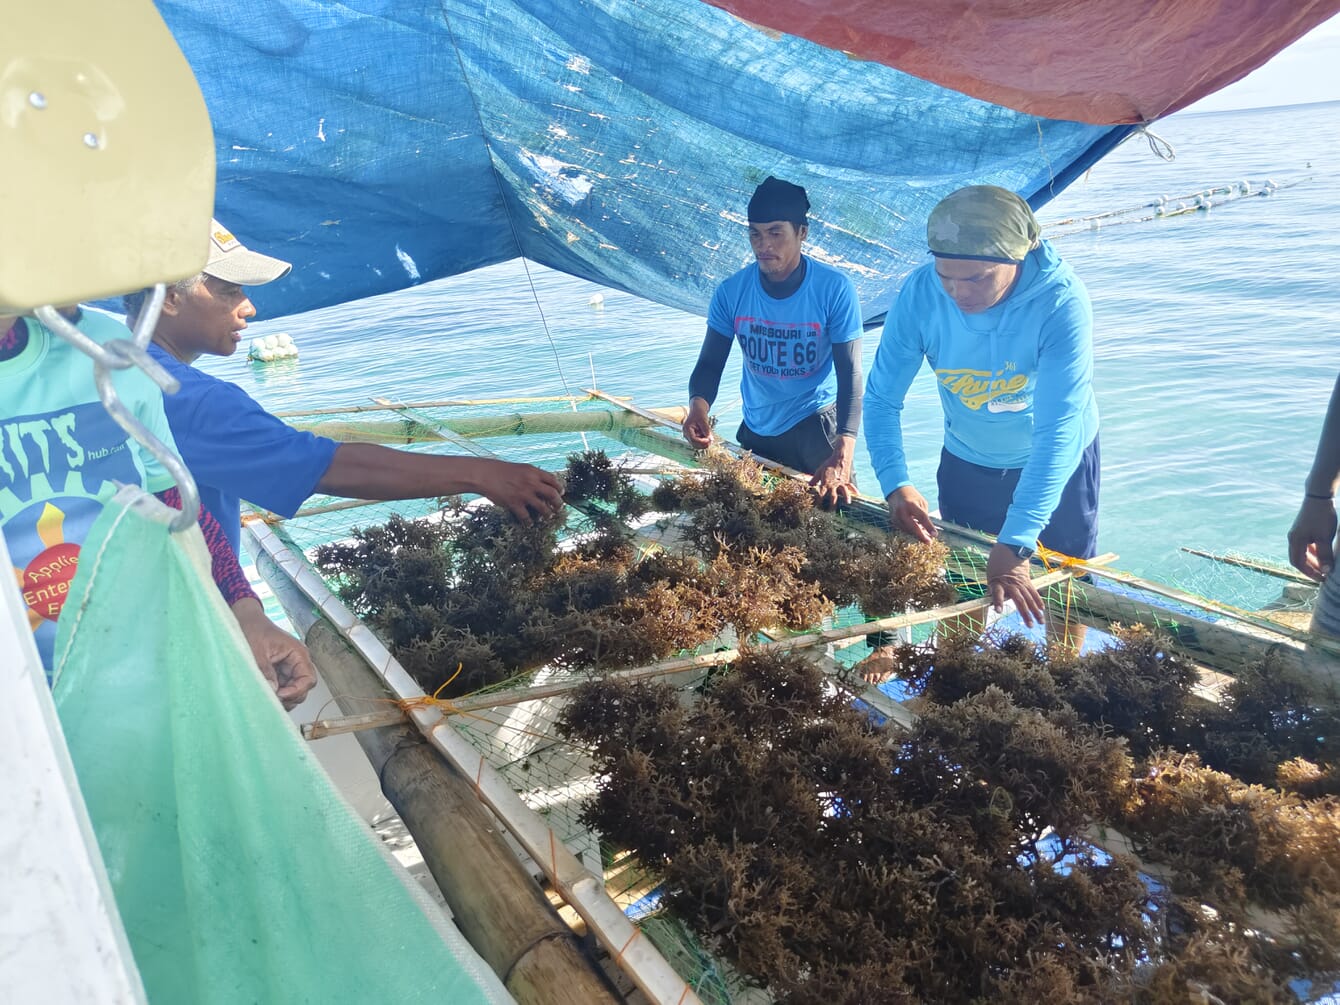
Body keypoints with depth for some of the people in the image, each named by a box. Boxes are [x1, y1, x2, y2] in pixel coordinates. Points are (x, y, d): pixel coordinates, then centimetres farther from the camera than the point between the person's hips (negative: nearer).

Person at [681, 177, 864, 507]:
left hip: (817, 428, -3)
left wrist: (842, 460, -33)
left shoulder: (835, 290, -19)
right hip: (755, 432, 3)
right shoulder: (731, 292, -11)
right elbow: (710, 364, -5)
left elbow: (849, 374, -21)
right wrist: (698, 404, -30)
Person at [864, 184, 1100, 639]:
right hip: (966, 461, 2)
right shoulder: (920, 293, -25)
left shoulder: (1061, 301, -33)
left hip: (1058, 462, -2)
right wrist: (895, 485, -33)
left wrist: (1015, 545, -45)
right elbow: (881, 399, -17)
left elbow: (1058, 431, -38)